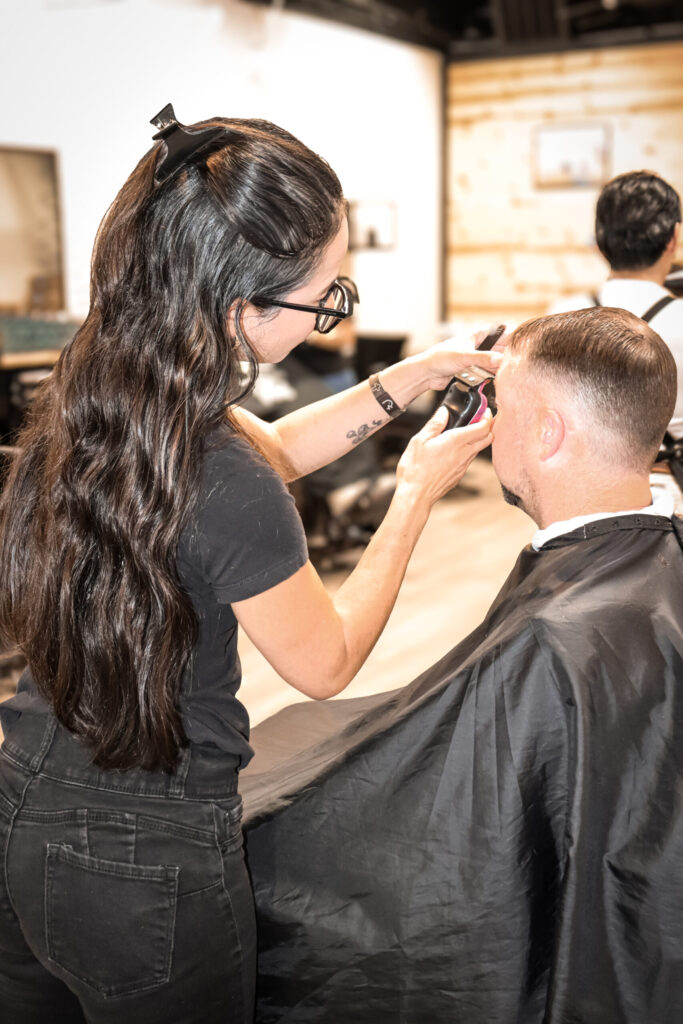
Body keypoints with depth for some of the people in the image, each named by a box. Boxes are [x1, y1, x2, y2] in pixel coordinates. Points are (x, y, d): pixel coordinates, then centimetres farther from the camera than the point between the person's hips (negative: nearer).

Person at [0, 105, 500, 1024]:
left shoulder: (87, 394, -7)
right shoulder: (224, 491, -31)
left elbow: (267, 449, 11)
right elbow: (326, 664, -11)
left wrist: (416, 375, 7)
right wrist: (417, 495, -4)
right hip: (146, 870, -7)